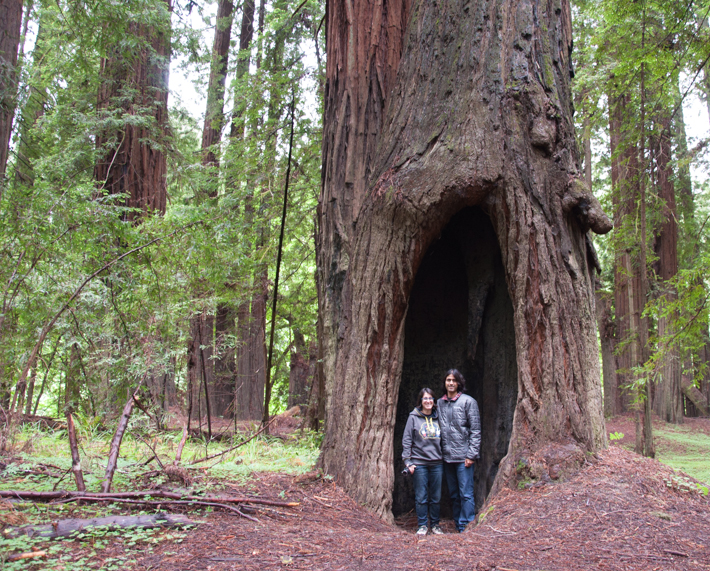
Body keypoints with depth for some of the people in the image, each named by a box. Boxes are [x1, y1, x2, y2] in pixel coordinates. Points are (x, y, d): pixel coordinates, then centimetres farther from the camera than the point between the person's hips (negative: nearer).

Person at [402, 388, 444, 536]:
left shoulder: (438, 418, 10)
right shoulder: (414, 417, 0)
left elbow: (443, 440, 15)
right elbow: (406, 440, -1)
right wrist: (408, 462, -6)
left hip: (436, 463, 3)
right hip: (419, 463, -3)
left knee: (436, 497, 8)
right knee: (421, 497, 1)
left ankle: (435, 524, 20)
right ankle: (422, 525, 12)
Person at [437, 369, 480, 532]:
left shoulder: (468, 401, -3)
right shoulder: (440, 403, 11)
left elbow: (475, 430, -5)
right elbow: (438, 429, 14)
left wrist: (471, 455, -11)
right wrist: (439, 452, 6)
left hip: (463, 456, -5)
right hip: (447, 456, 5)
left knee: (466, 494, -5)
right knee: (453, 494, 12)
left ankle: (466, 528, 1)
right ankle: (458, 526, 20)